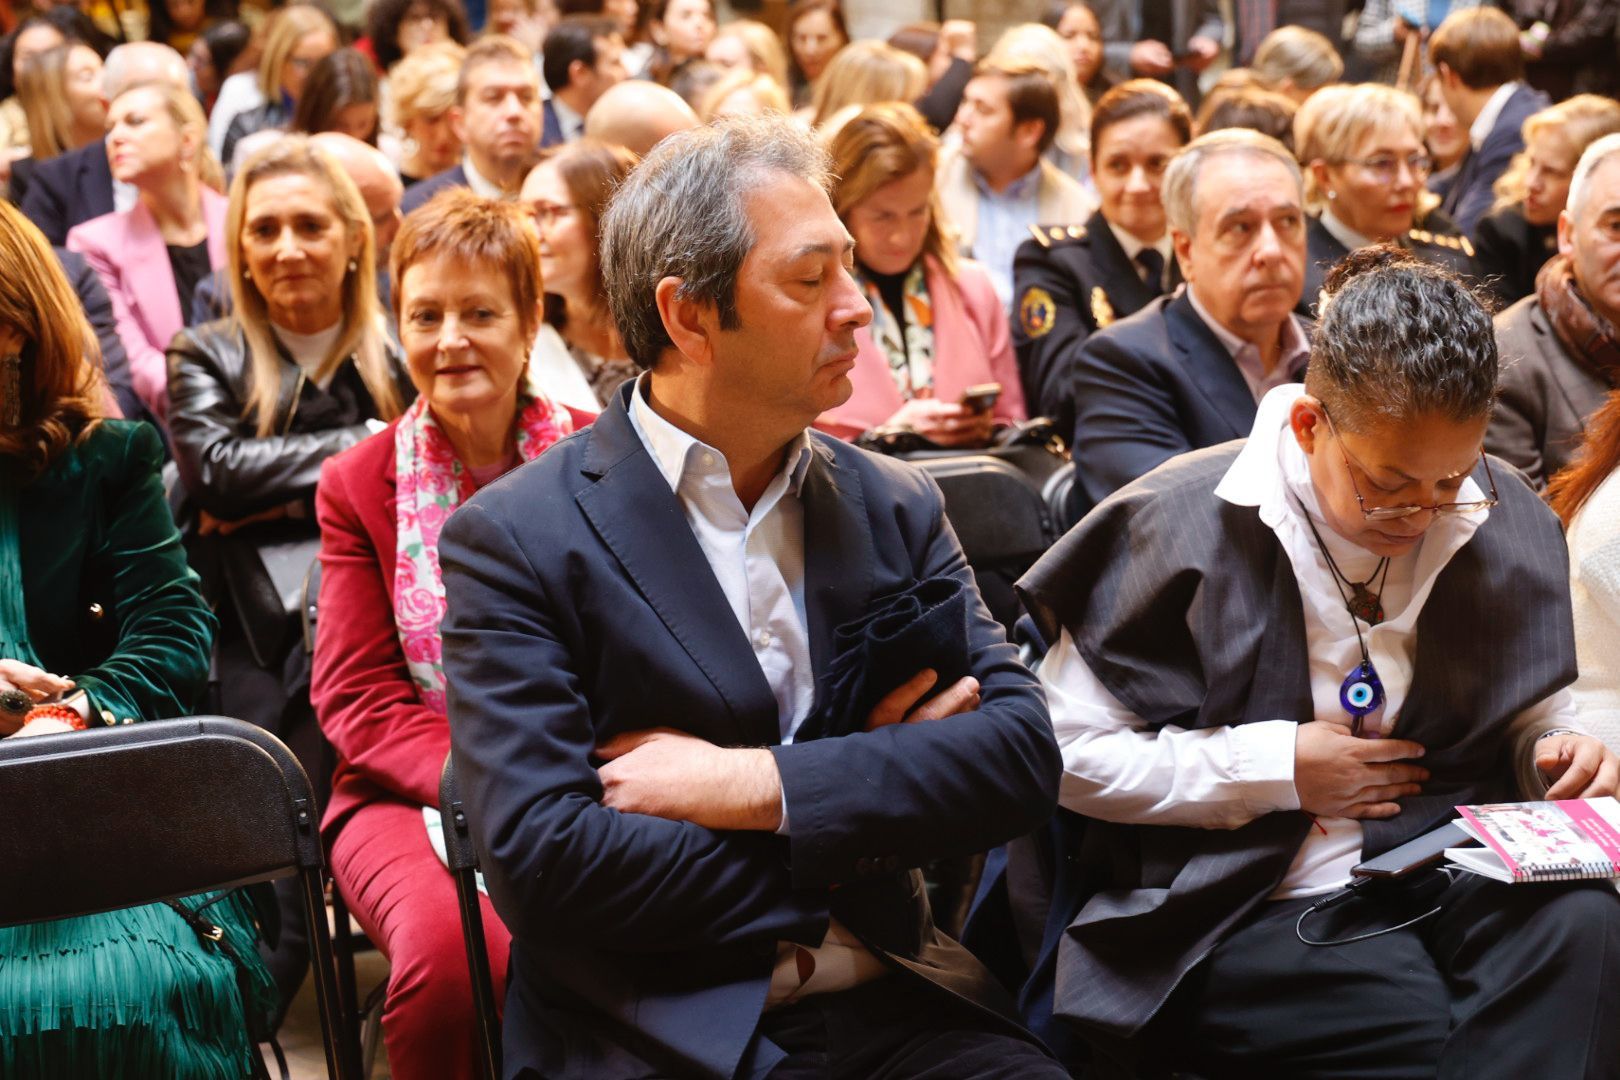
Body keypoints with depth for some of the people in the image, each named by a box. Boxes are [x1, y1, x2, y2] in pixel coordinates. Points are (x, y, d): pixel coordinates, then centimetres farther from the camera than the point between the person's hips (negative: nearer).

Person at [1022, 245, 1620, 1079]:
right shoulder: (1184, 528, -7)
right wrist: (1279, 768, -11)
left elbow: (1530, 711, 24)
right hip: (1248, 908, -5)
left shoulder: (1505, 520, 9)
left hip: (1464, 875, 5)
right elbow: (1067, 750, -7)